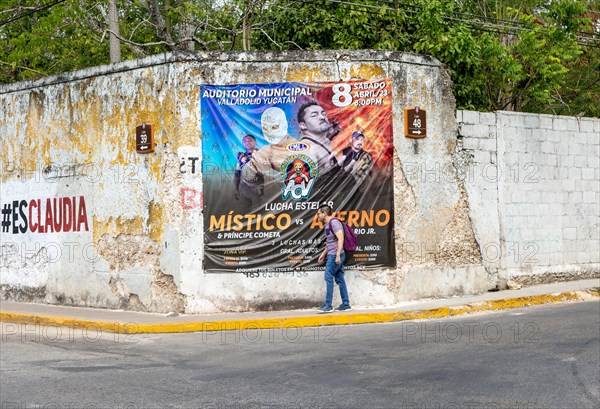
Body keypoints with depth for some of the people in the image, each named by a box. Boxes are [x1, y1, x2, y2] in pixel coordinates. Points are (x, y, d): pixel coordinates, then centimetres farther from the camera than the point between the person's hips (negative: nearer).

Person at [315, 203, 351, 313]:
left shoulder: (334, 222, -12)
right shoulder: (327, 225, 19)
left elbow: (340, 238, -20)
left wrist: (337, 255, -26)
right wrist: (324, 253, 28)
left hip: (335, 255, -10)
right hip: (332, 255, 10)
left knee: (328, 278, -10)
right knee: (340, 279, 8)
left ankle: (328, 305, -12)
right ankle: (346, 304, 9)